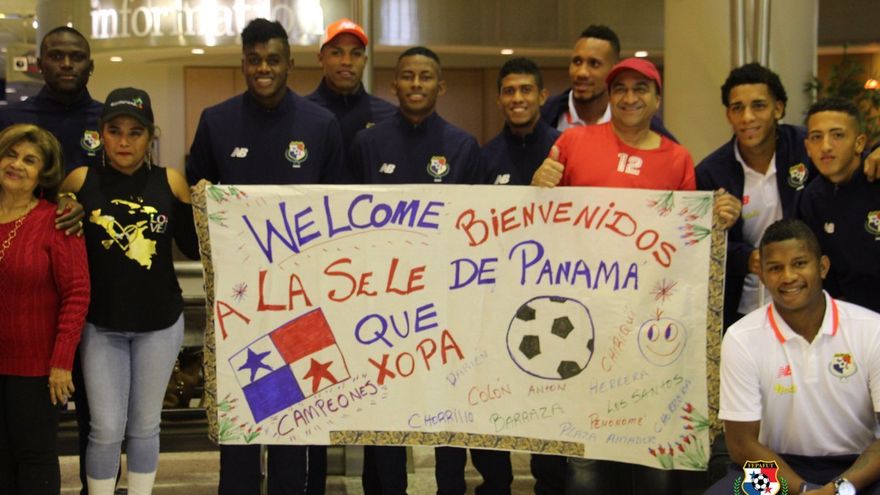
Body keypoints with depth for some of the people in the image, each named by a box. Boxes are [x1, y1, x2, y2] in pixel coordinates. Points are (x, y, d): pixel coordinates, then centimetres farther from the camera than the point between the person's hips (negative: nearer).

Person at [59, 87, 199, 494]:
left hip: (159, 323, 1)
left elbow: (194, 247, -1)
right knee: (106, 430, 2)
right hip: (100, 324, -1)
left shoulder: (171, 182, -5)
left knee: (145, 426, 15)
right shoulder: (81, 180, -6)